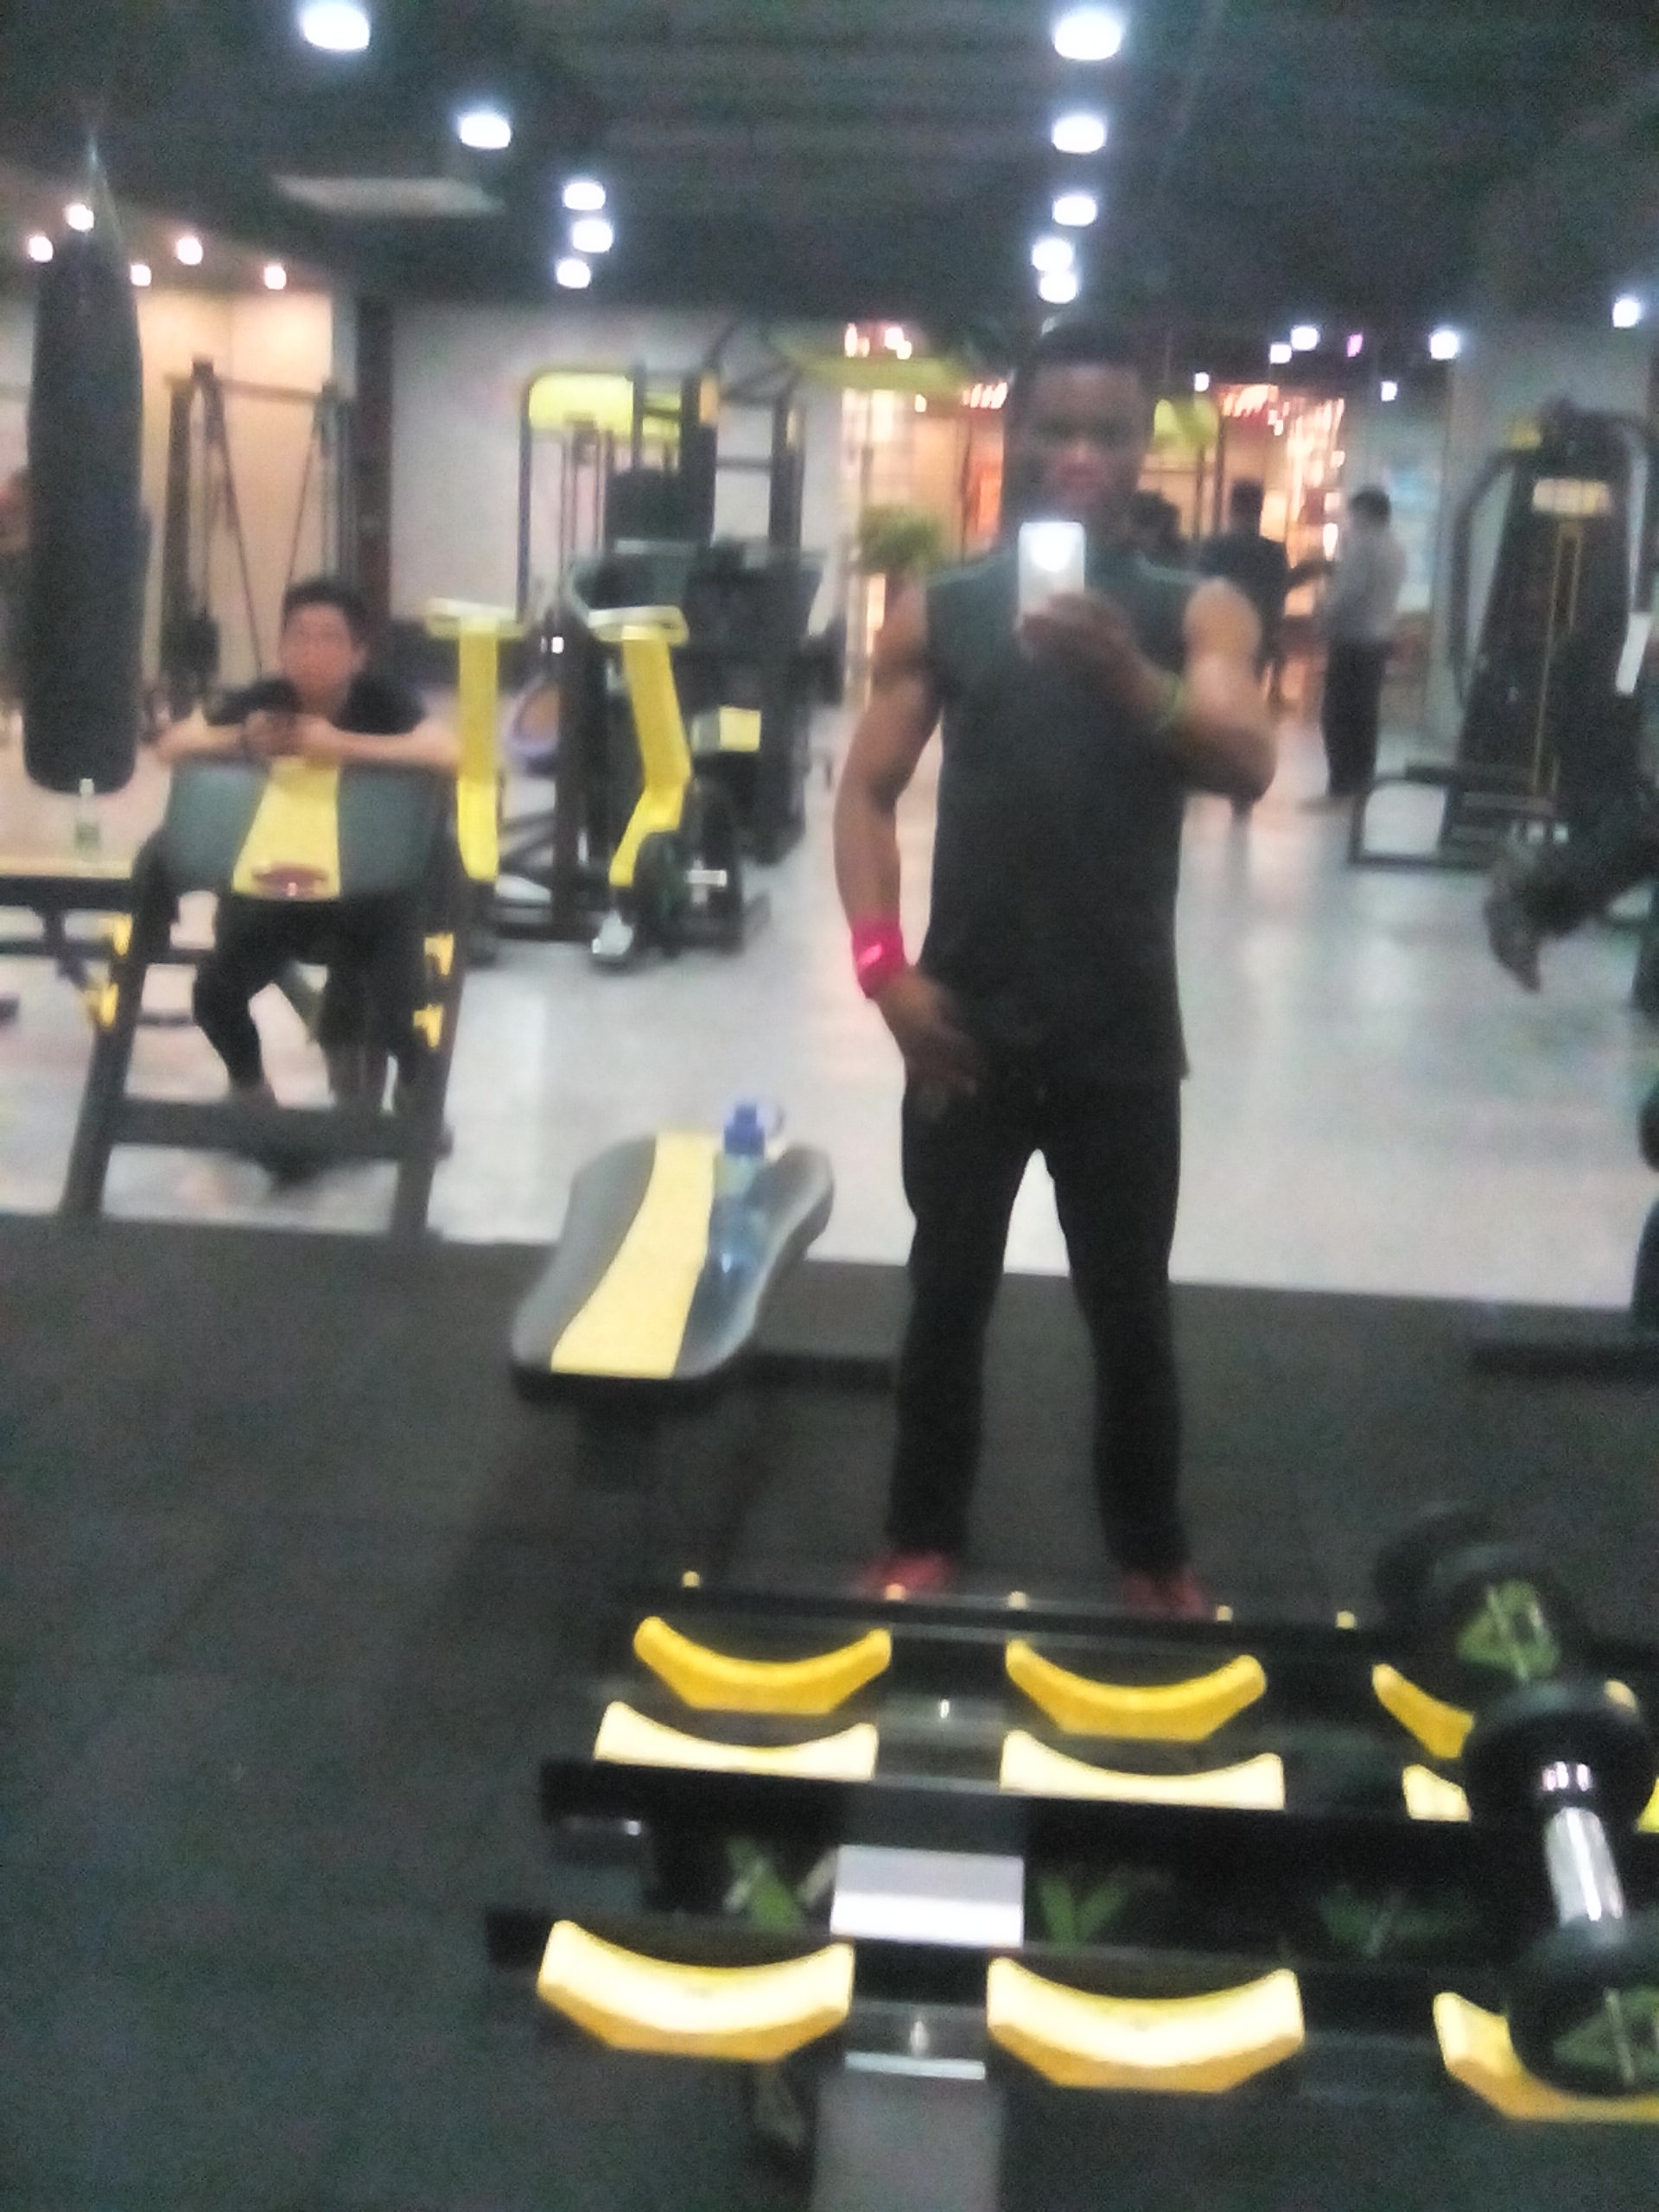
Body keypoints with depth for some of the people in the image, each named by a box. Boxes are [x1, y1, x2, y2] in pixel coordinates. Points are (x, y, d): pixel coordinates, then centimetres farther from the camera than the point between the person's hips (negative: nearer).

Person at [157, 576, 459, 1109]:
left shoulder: (384, 702, -16)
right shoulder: (262, 701, -10)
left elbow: (451, 754, -33)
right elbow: (173, 745, -14)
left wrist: (343, 745, -40)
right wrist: (239, 739, -33)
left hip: (370, 890, -2)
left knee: (402, 1011, -21)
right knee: (214, 994, -15)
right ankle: (249, 1086, 19)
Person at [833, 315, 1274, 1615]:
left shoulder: (1197, 613, -1)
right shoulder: (939, 613, 2)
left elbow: (1250, 765, -19)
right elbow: (869, 793, 1)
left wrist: (1130, 679, -38)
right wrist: (884, 962, -13)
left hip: (1123, 1035, 0)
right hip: (970, 1023, 1)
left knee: (1132, 1309, 10)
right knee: (949, 1292, 11)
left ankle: (1156, 1555, 28)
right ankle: (924, 1541, 27)